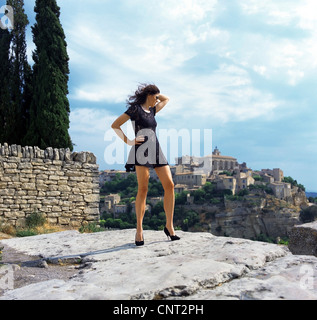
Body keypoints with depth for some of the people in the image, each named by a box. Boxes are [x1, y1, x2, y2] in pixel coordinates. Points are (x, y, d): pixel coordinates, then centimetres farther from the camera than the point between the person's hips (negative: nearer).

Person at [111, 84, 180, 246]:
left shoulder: (152, 110, 23)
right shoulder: (135, 109, 3)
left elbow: (166, 99, 41)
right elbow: (115, 125, 1)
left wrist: (156, 94, 27)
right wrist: (128, 141, -4)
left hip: (156, 150, 7)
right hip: (142, 150, -7)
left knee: (169, 184, -5)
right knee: (143, 189, -11)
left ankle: (169, 226, 1)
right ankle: (139, 229, -4)